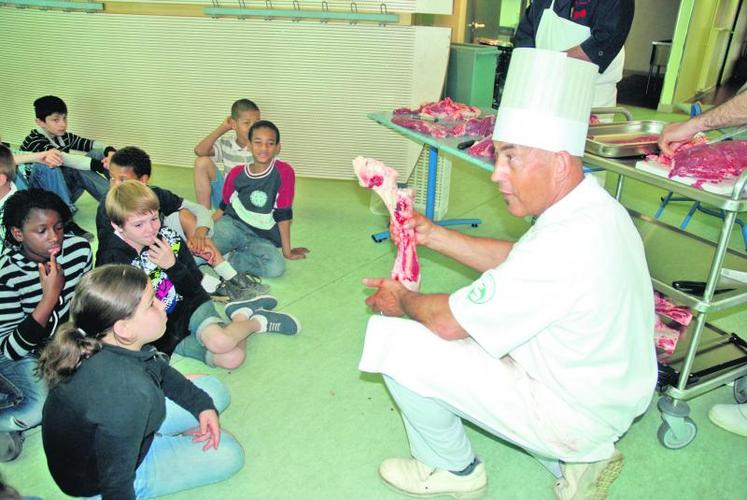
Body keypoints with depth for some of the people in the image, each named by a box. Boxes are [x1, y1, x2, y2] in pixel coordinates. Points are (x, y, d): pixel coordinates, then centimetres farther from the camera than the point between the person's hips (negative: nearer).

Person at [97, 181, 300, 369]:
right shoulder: (111, 261, -11)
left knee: (220, 342, -34)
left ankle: (242, 313, 0)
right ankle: (258, 322, 4)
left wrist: (173, 266, -20)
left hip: (190, 306, 2)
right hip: (164, 334, -2)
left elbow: (194, 289, -3)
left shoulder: (168, 238, -6)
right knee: (231, 358, -25)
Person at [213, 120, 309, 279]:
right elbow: (223, 207, 11)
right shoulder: (236, 173, -1)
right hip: (232, 225, 0)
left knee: (276, 268, -31)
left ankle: (234, 259, -8)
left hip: (262, 237, 0)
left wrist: (287, 251, -1)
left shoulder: (284, 172, -11)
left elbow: (283, 214, -6)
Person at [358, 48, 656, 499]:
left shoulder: (565, 245, -33)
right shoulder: (596, 207, -3)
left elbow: (448, 322, -24)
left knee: (392, 338, -15)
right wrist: (435, 235, 2)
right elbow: (514, 259, 10)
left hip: (572, 416, -9)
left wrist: (404, 301, -3)